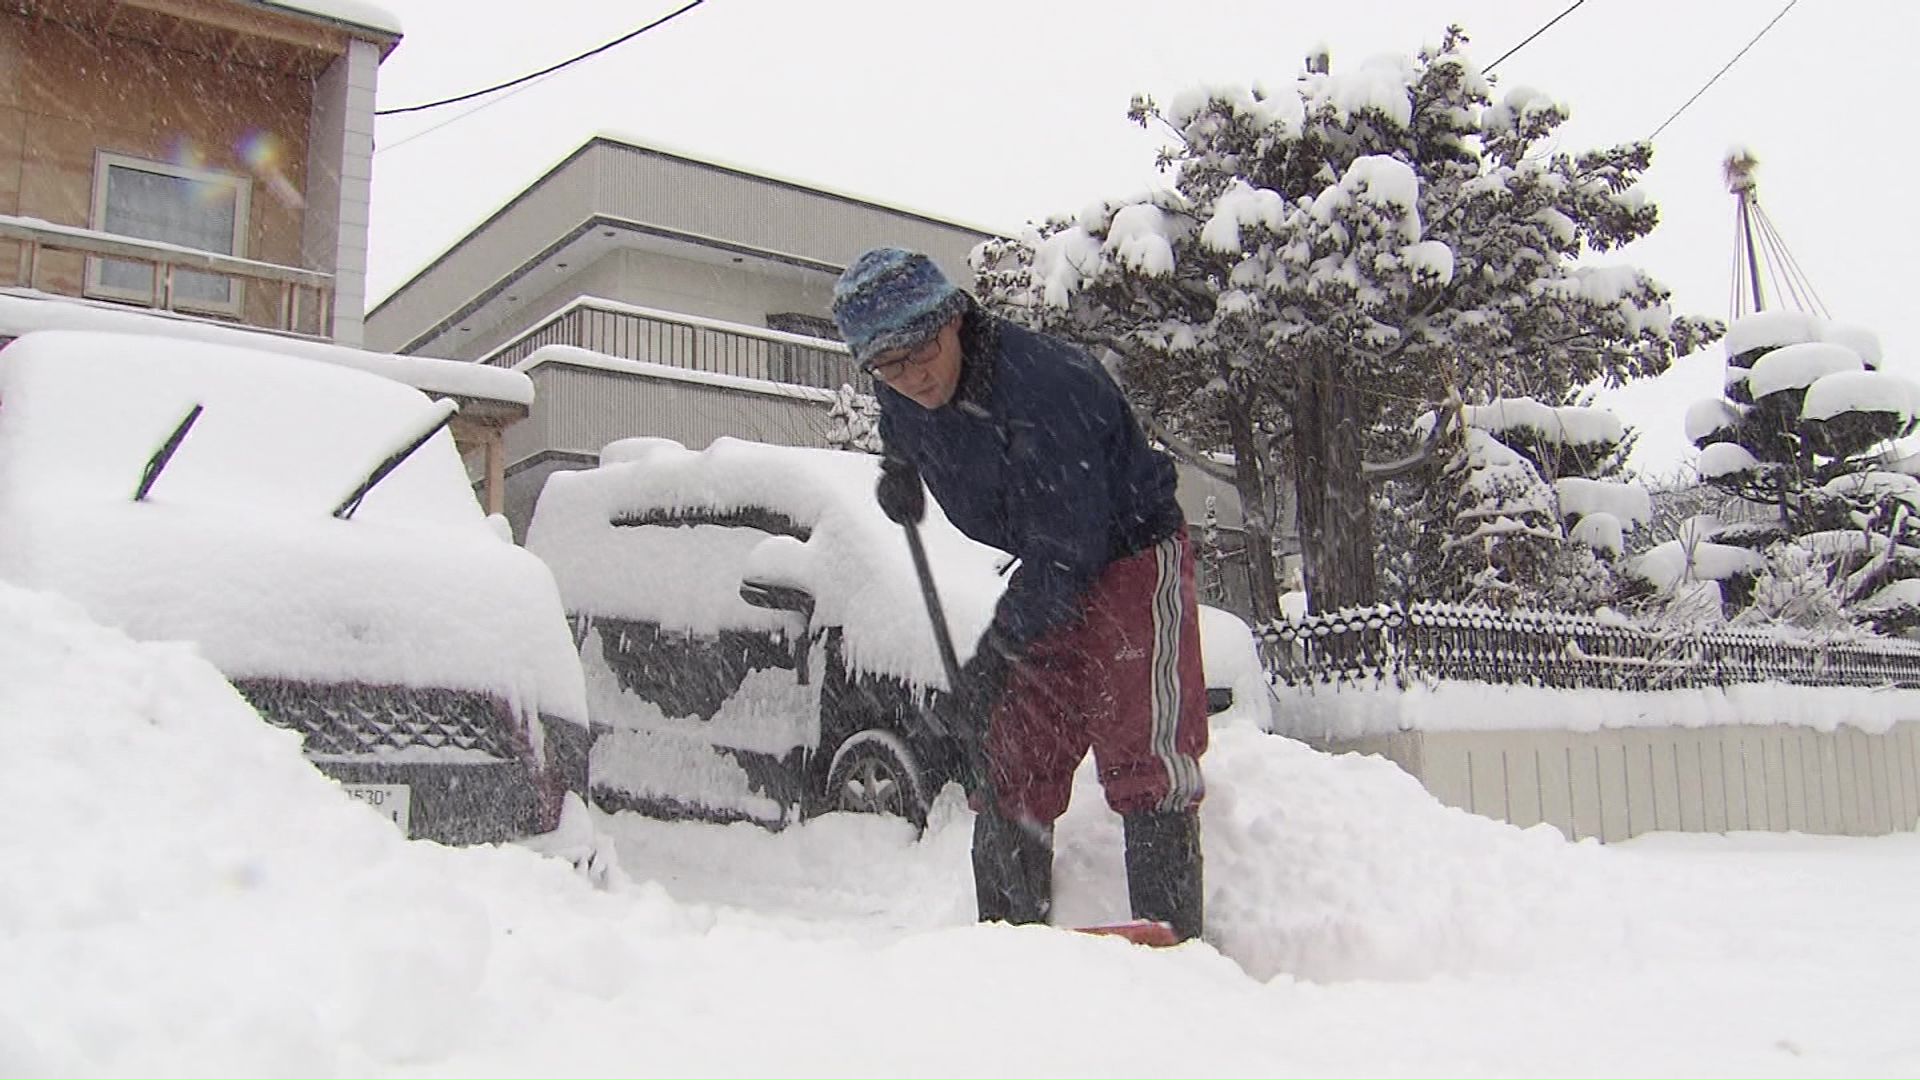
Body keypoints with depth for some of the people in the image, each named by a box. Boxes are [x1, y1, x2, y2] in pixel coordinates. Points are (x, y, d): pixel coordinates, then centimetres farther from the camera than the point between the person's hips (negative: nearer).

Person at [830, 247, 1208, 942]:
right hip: (1049, 579, 8)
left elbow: (1066, 552, -30)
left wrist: (996, 656, -26)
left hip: (1133, 559, -7)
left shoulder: (1046, 385, -32)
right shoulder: (901, 395, -7)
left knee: (1143, 767, -17)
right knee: (1012, 770, 5)